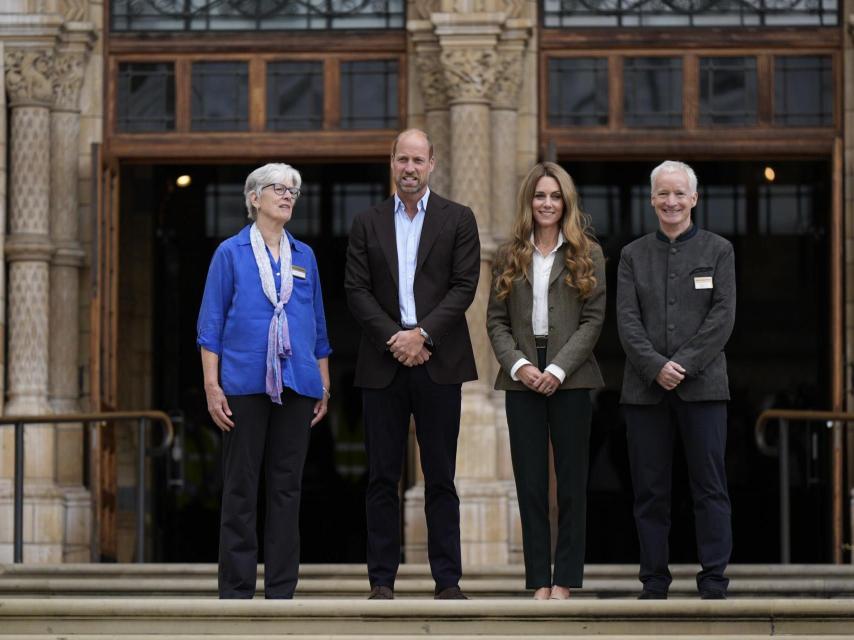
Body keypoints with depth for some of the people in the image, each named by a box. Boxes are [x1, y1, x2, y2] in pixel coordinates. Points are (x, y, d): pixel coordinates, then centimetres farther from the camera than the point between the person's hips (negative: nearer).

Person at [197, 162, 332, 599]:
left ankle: (281, 589, 10)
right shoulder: (231, 253, 2)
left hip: (297, 385, 4)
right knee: (241, 487, 0)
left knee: (287, 487, 5)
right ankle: (237, 590, 4)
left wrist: (324, 384, 12)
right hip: (245, 384, -3)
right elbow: (211, 323, -1)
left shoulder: (304, 256, 13)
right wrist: (212, 385, -8)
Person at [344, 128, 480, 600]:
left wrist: (422, 334, -13)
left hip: (438, 362, -1)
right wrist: (394, 339, -10)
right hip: (383, 364, 1)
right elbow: (356, 291, 3)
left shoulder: (458, 220, 6)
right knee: (382, 477, 2)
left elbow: (464, 286, -2)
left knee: (440, 476, 1)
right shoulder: (367, 224, 10)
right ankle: (382, 580, 6)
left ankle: (448, 580, 3)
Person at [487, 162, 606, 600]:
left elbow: (594, 318, -3)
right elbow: (496, 321, 6)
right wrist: (519, 365, -10)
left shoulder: (587, 255, 4)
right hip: (522, 378, 2)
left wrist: (557, 370, -13)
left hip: (570, 378, -2)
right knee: (530, 480, 2)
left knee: (571, 480, 0)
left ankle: (565, 580, 5)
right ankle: (538, 580, 5)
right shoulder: (509, 256, 10)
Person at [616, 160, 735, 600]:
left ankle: (713, 584, 1)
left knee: (710, 487, -2)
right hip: (645, 387, 2)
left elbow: (723, 317, -3)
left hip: (702, 384, -2)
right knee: (649, 489, 3)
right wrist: (656, 366, -12)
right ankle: (654, 584, 8)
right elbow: (627, 320, 2)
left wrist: (683, 364, -13)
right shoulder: (633, 255, 12)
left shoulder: (718, 250, 7)